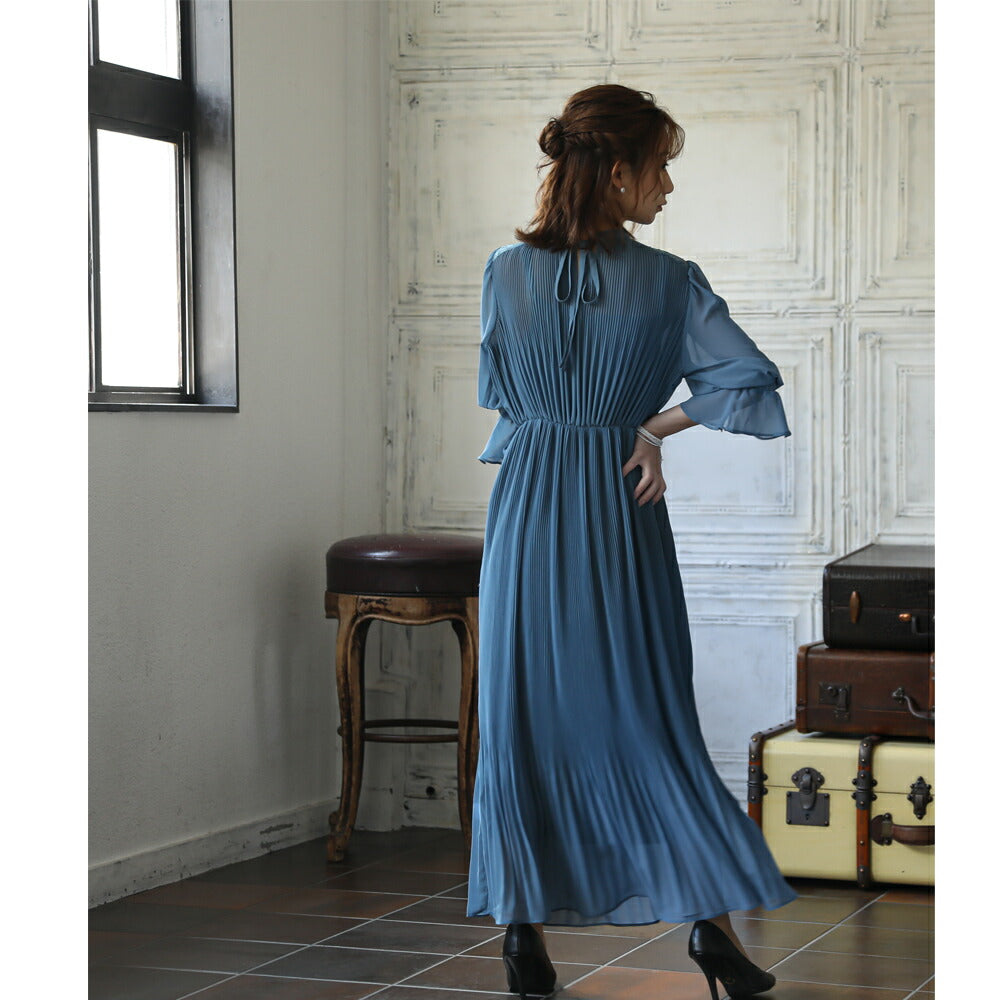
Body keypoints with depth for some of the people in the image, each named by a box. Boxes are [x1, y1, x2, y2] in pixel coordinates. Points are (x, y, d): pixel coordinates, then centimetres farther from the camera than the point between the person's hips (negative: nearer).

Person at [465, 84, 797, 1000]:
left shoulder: (505, 272, -1)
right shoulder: (670, 282, -7)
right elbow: (750, 384, -13)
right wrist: (654, 425, -3)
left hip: (526, 512, 1)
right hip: (622, 514, -1)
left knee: (521, 718, 9)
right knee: (650, 712, 7)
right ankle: (710, 918, 7)